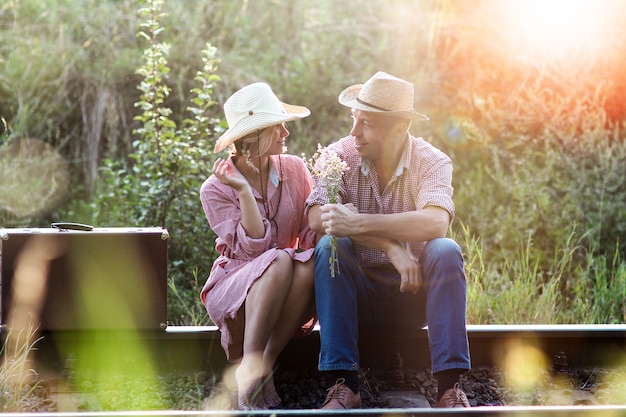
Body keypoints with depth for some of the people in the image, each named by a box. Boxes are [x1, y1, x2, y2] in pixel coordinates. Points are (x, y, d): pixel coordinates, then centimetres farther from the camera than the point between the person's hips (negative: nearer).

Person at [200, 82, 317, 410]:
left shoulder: (295, 170, 4)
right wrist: (244, 192, -24)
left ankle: (265, 363, -30)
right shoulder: (216, 189, -6)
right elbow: (253, 248, -16)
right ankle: (249, 366, -38)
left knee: (310, 263, -31)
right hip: (234, 290, -3)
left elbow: (313, 231, -4)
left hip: (287, 294, 3)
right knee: (279, 260, -34)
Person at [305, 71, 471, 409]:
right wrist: (392, 248, -31)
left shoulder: (430, 161, -8)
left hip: (413, 293, 0)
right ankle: (344, 385, -30)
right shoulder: (340, 156, -6)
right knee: (329, 247, -27)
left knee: (445, 251, -27)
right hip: (358, 296, 1)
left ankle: (449, 387, -30)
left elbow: (435, 222, -29)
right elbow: (317, 218, -23)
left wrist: (357, 223, -37)